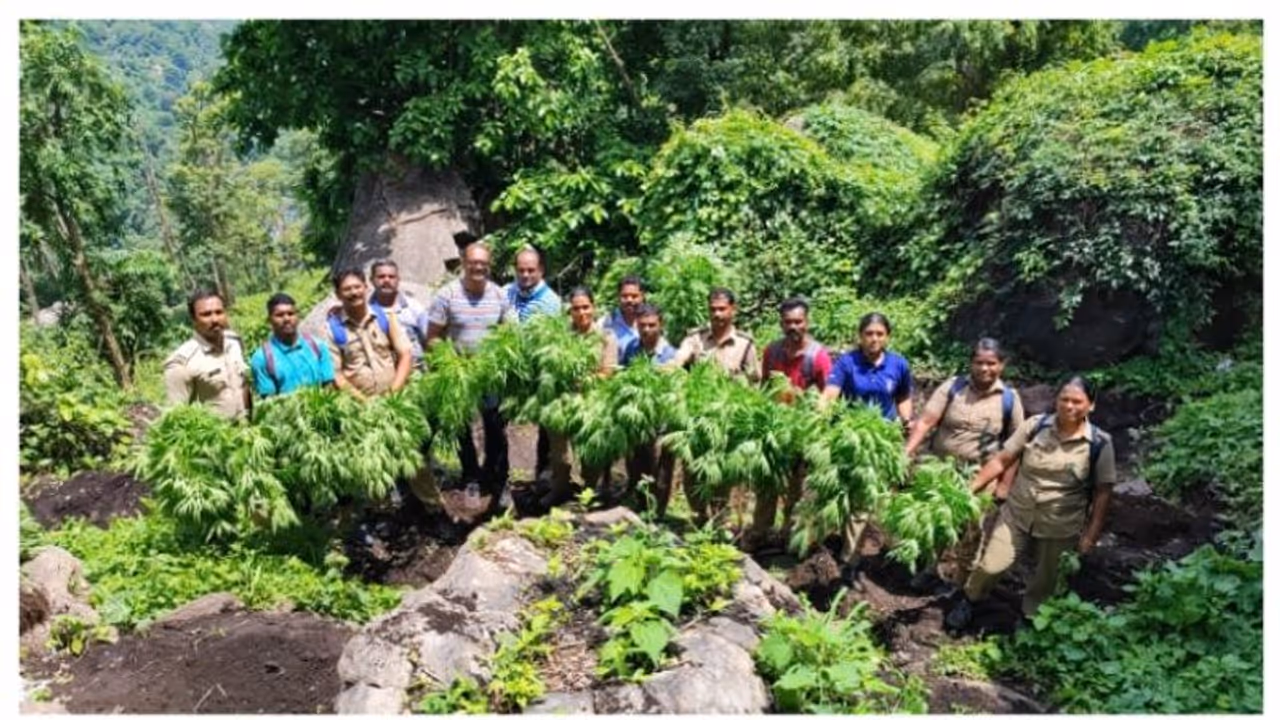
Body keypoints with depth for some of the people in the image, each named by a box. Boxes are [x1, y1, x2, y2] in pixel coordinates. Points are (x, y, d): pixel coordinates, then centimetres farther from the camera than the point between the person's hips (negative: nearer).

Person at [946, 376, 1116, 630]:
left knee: (1044, 581, 17)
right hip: (1017, 515, 0)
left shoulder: (1100, 443, -11)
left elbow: (1102, 492, -6)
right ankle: (967, 602, 28)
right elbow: (1002, 460, -6)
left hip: (1060, 528, 0)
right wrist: (971, 488, -9)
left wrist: (1091, 534, -7)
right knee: (990, 565, 0)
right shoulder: (1035, 426, -10)